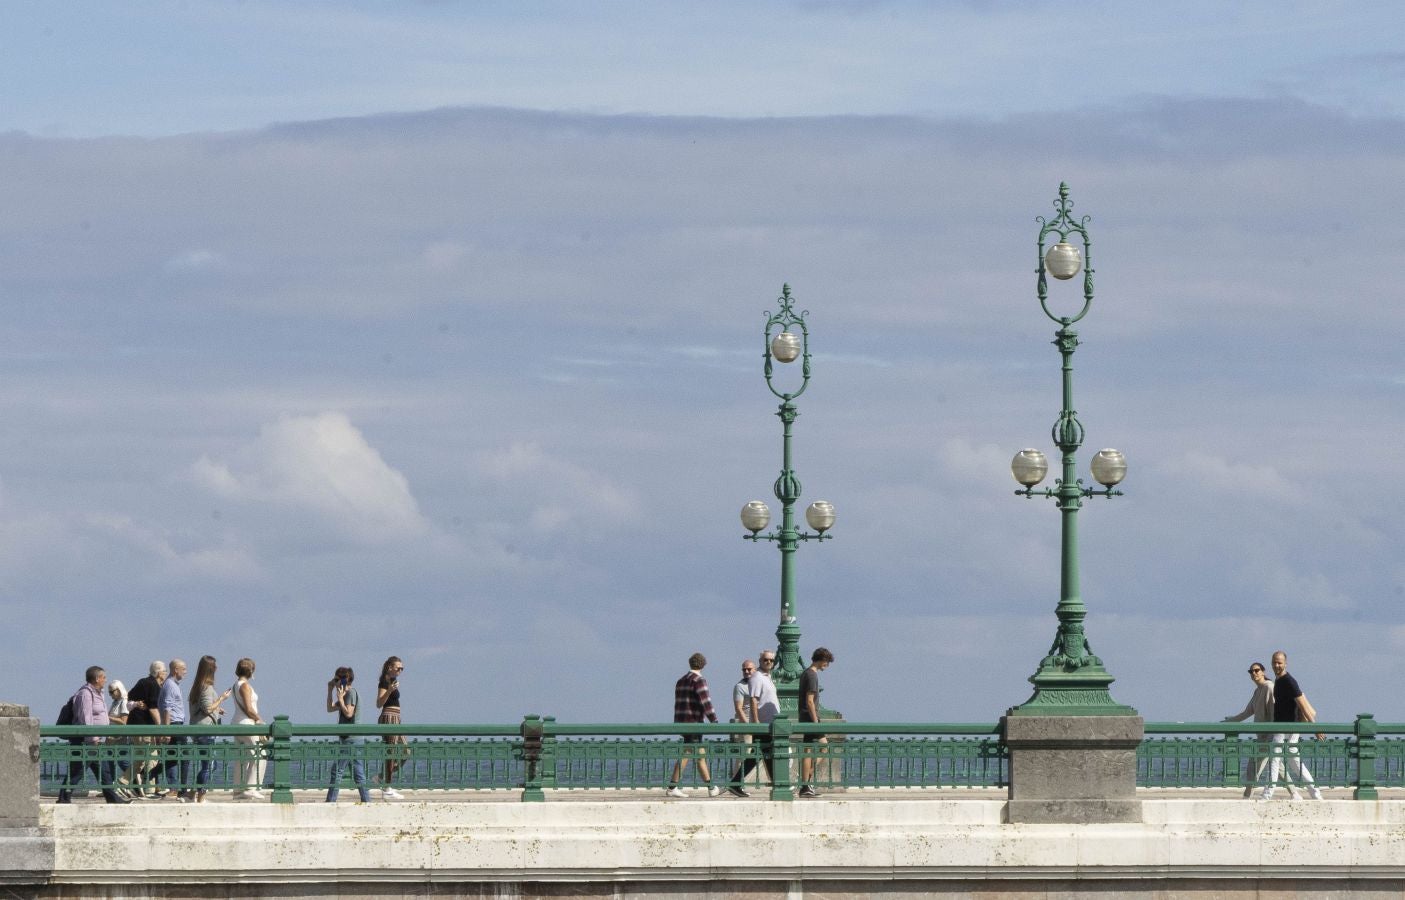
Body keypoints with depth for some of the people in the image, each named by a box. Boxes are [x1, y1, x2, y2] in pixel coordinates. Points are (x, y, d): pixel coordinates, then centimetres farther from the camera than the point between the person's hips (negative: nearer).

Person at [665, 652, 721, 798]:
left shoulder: (680, 682, 16)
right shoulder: (699, 681, -10)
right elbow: (705, 702, -18)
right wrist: (714, 720, -16)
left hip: (681, 721, 9)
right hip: (694, 722, -9)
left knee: (700, 753, 11)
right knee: (686, 754, -6)